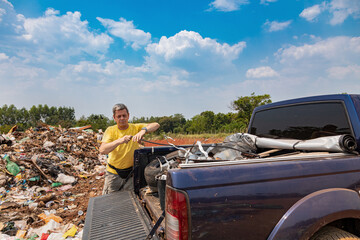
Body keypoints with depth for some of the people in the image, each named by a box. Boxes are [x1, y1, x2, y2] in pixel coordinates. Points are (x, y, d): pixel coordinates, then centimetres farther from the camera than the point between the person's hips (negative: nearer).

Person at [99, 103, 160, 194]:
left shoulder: (135, 127, -6)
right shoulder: (110, 130, -8)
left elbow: (156, 125, -16)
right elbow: (102, 150, -22)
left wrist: (143, 131, -35)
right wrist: (119, 141, -37)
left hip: (131, 171, 1)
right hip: (114, 173, 0)